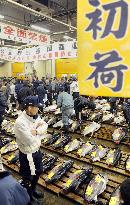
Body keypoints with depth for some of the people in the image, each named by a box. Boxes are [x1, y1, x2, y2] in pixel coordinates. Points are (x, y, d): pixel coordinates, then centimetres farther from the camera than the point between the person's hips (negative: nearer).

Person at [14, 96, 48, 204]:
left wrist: (36, 131, -26)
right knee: (28, 178, 15)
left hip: (37, 151, 8)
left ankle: (33, 191, 53)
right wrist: (39, 129, -16)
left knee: (38, 172, 27)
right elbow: (30, 141, -31)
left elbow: (45, 126, -8)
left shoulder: (35, 116, -5)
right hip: (27, 155, -8)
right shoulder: (20, 122, -30)